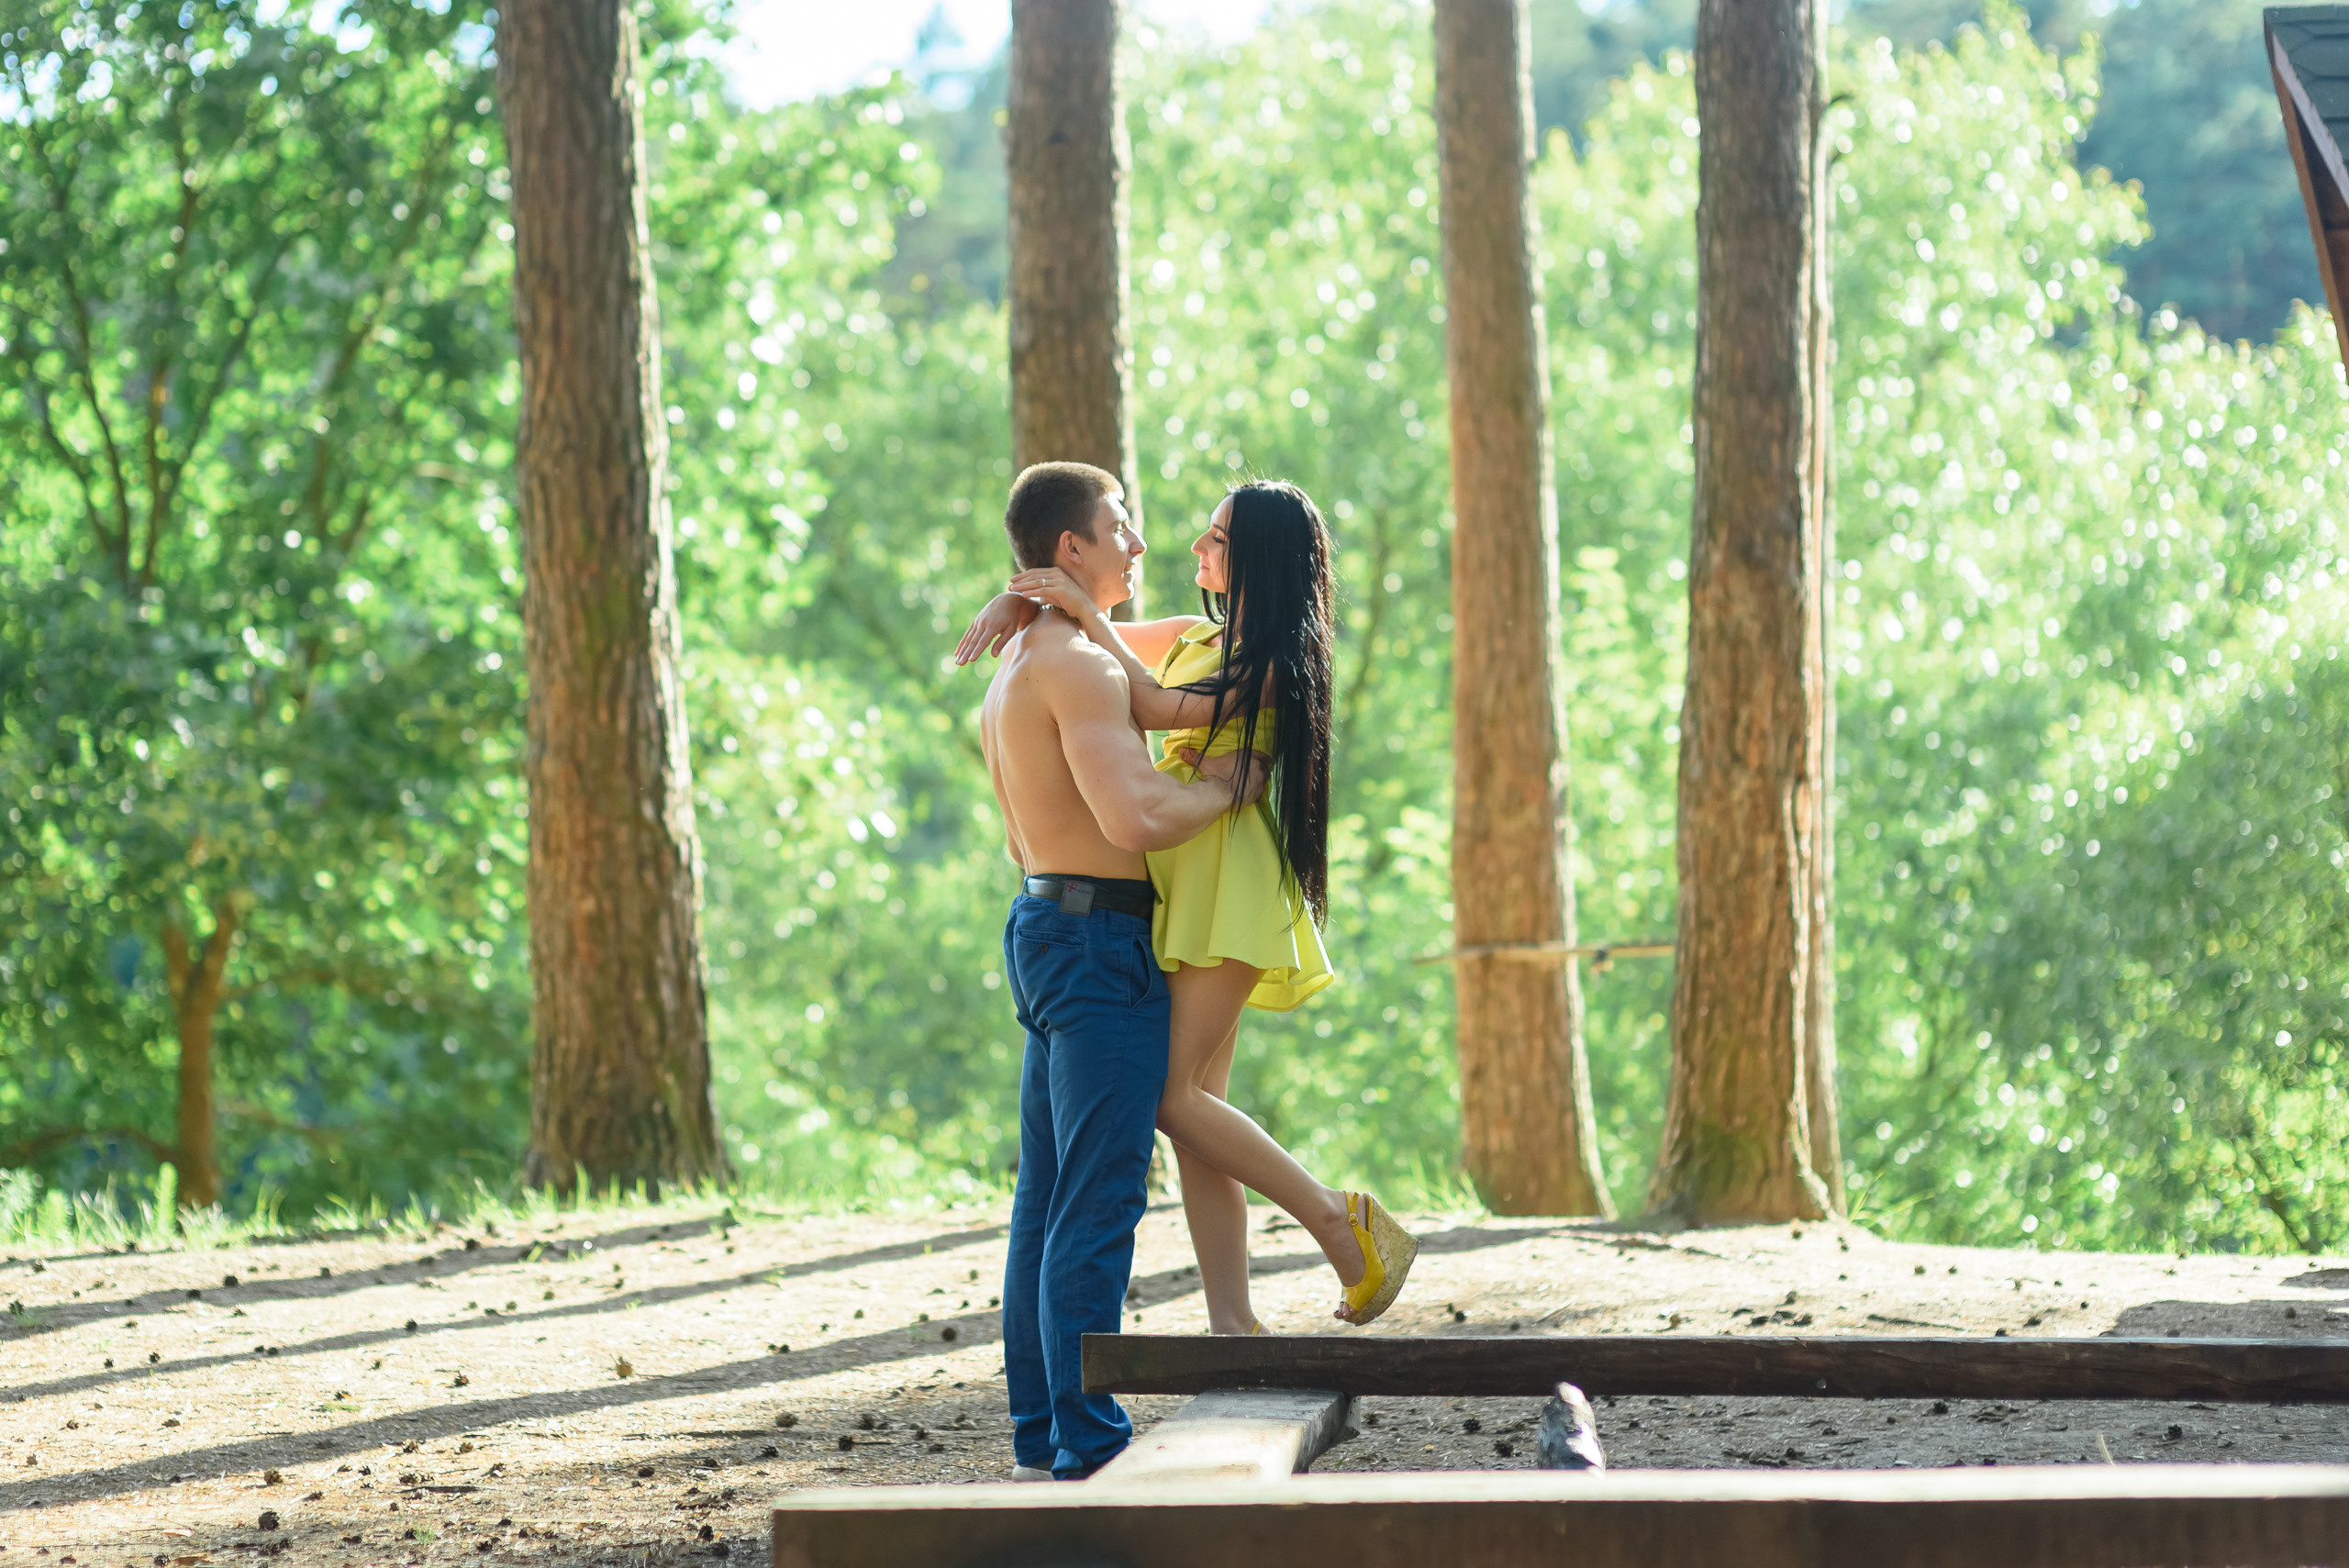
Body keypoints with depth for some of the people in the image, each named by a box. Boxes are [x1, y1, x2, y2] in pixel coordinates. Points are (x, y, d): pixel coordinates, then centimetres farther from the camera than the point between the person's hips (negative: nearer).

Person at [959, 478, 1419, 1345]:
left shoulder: (1275, 662, -8)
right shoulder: (1194, 637, 17)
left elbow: (1160, 709, -19)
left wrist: (1086, 612, -16)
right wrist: (1014, 601, 4)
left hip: (1227, 877, -9)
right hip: (1173, 879, 9)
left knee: (1174, 1094, -16)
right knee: (1192, 1109, 4)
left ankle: (1344, 1224, -8)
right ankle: (1232, 1325, 4)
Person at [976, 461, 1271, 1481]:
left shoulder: (1015, 670, 17)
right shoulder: (1079, 665, -15)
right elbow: (1133, 819, -26)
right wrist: (1229, 787, -10)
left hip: (1043, 926, 10)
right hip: (1101, 943, -10)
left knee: (1049, 1198, 11)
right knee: (1099, 1203, -10)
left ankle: (1042, 1437, 14)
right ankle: (1089, 1450, -11)